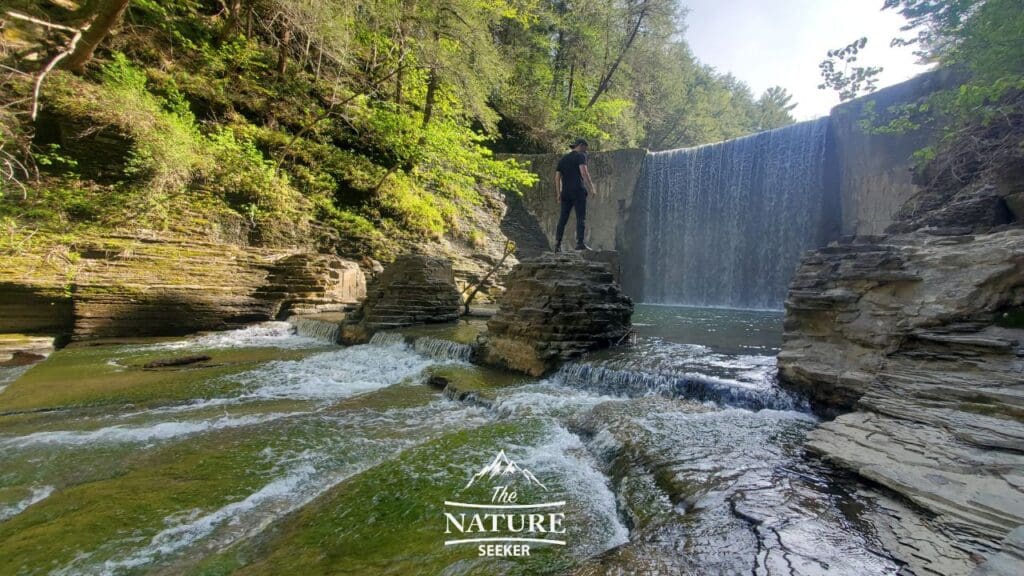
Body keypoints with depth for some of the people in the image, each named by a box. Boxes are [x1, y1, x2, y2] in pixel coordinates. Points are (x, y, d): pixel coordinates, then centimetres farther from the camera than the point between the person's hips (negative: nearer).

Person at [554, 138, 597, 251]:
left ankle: (557, 244, 3)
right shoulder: (580, 156, 2)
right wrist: (591, 188, -14)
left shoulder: (563, 159, 22)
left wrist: (558, 193, 18)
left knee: (563, 218, 6)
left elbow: (557, 177, 17)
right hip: (578, 191, -6)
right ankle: (580, 243, -14)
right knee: (581, 217, -7)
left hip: (566, 192, 6)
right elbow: (584, 172, -12)